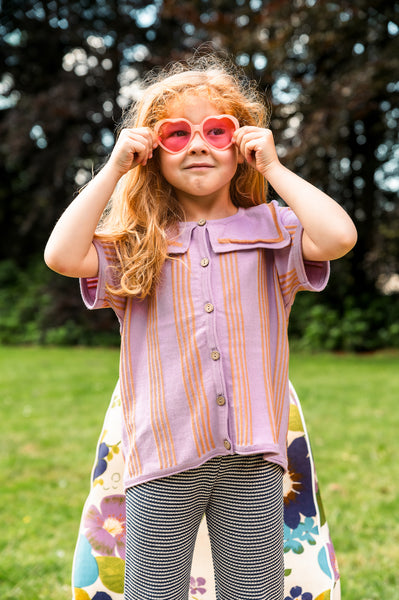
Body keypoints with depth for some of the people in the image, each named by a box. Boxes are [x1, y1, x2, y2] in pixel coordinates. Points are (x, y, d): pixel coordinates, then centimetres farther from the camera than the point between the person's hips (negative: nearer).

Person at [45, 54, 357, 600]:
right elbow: (63, 256, -13)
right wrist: (114, 168, -7)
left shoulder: (271, 229, 3)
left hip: (253, 460, 0)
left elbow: (339, 237, -15)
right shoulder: (137, 245, 4)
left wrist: (272, 167, -7)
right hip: (163, 459, 0)